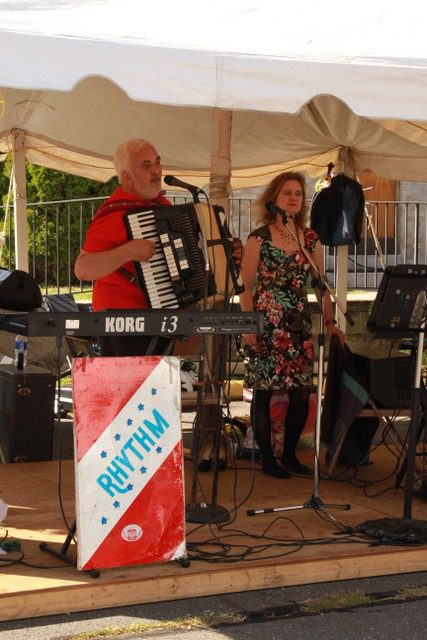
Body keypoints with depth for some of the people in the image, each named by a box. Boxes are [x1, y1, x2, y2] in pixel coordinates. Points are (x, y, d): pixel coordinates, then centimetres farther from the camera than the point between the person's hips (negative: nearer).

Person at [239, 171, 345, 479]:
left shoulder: (311, 239, 10)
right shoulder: (259, 238, -2)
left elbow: (321, 284, 11)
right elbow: (246, 285, -3)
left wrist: (330, 321, 2)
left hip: (299, 324, 4)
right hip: (266, 324, -4)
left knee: (302, 393, 2)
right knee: (264, 392, 0)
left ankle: (290, 455, 18)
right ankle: (267, 459, 12)